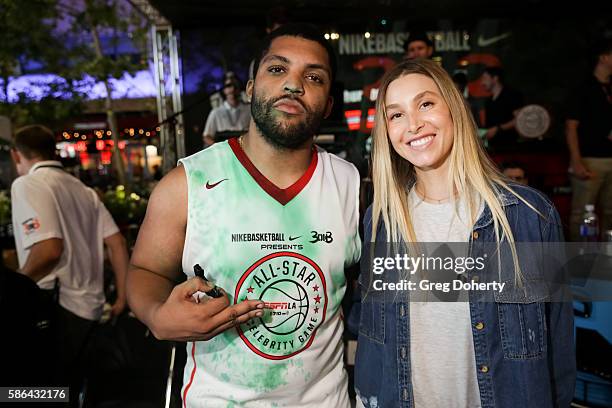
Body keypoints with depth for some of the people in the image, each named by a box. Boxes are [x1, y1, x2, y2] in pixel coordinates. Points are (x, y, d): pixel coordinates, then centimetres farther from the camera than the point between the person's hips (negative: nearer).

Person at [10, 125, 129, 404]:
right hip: (88, 304, 8)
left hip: (57, 307, -7)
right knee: (68, 388, 23)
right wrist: (122, 298, 14)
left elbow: (49, 249, -26)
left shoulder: (26, 184, -10)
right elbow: (117, 243, 8)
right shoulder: (83, 189, 12)